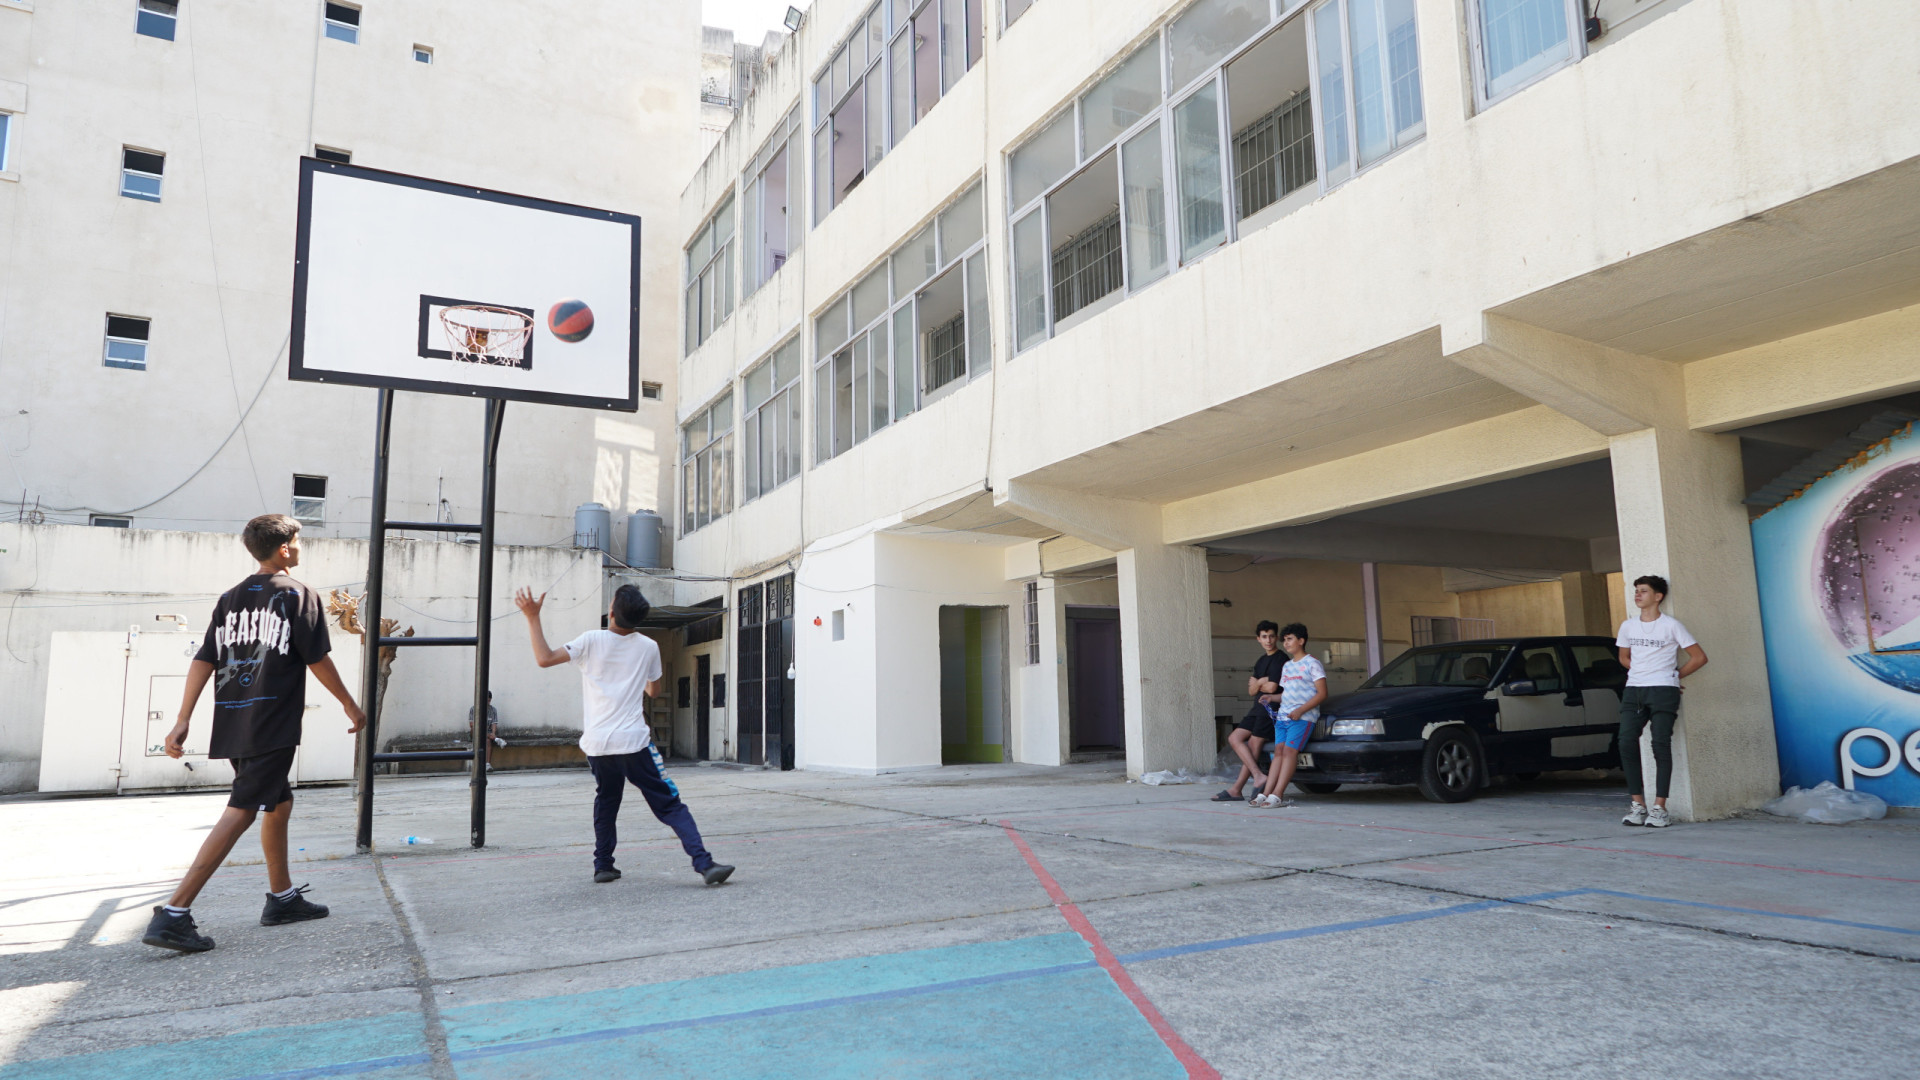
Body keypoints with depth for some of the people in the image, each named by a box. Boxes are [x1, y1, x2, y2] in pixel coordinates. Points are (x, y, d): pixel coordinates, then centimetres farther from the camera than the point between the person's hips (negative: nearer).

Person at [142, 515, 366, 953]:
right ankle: (174, 914, -14)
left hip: (232, 727, 8)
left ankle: (282, 897, 29)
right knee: (240, 812, -8)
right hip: (273, 727, -8)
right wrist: (350, 705, 6)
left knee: (279, 803, 20)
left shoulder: (230, 598, 15)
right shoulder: (298, 595, -3)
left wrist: (183, 720, 6)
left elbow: (204, 660, 8)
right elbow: (318, 659, -5)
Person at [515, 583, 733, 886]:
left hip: (597, 743, 1)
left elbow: (544, 658, -5)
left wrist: (533, 617, 1)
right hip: (635, 741, -1)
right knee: (670, 805, -1)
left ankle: (603, 866, 25)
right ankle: (703, 863, -12)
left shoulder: (592, 641, -2)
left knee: (605, 803, 24)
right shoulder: (649, 647, 3)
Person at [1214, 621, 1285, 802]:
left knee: (1253, 744, -12)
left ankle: (1237, 790, -11)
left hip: (1272, 710, -9)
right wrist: (1261, 682, -9)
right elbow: (1251, 691, 11)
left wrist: (1257, 684, 4)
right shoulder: (1261, 662, 18)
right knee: (1234, 738, 1)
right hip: (1258, 708, 9)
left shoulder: (1280, 660, -8)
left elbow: (1272, 687, -16)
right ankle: (1258, 776, -9)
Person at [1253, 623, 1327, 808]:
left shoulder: (1311, 663, -1)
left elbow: (1322, 693, -8)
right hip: (1282, 716, 7)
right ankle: (1266, 793, -12)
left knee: (1289, 750, -17)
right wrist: (1272, 698, 8)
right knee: (1279, 751, -4)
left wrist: (1300, 710, -18)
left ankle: (1277, 795, -23)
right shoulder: (1287, 666, 23)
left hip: (1303, 717, -7)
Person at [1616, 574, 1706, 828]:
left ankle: (1659, 808, -5)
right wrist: (1641, 673, 14)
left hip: (1663, 692, -4)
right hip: (1633, 691, 4)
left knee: (1661, 746, -8)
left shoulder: (1671, 625, 0)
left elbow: (1699, 657, 3)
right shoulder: (1628, 626, 12)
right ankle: (1638, 804, -2)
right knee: (1627, 743, -9)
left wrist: (1673, 675, 6)